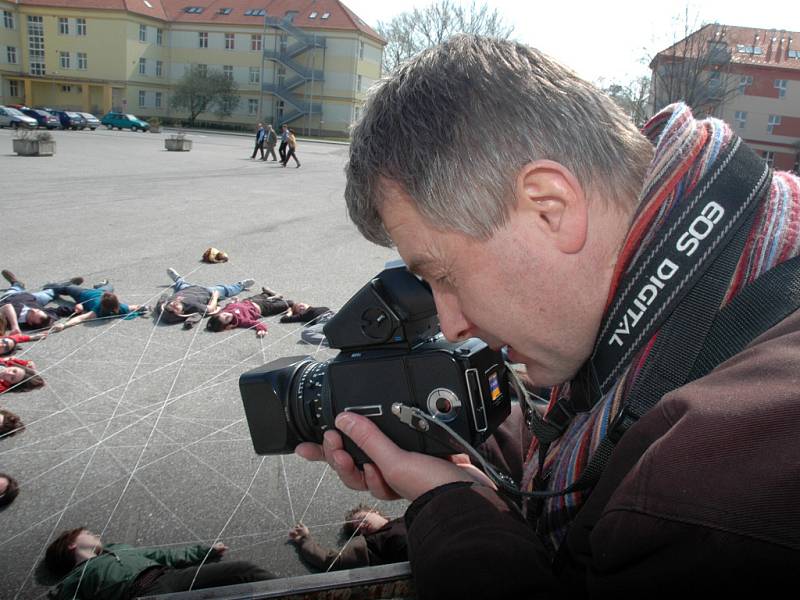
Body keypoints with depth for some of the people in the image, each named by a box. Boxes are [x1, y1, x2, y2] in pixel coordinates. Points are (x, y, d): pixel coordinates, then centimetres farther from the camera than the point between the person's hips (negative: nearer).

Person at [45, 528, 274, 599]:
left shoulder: (118, 548, 38)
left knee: (242, 569, -13)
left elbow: (162, 554, 35)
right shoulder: (74, 579, 22)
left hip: (173, 575, 7)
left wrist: (205, 551, 30)